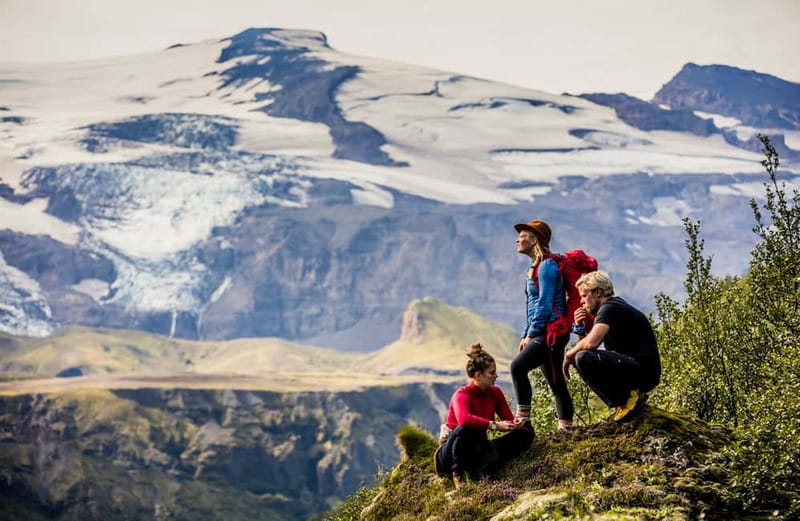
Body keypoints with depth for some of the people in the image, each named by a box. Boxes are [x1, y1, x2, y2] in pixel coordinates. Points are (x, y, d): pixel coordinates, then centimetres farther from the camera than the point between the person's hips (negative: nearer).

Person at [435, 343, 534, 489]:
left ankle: (484, 468, -15)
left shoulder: (495, 392, -1)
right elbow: (464, 419, -43)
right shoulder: (462, 395, -21)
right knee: (465, 429, -41)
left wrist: (516, 423, -27)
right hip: (452, 451, -7)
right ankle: (458, 474, -20)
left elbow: (509, 419, -3)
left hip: (479, 450, 7)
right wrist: (494, 425, -46)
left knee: (526, 433, -6)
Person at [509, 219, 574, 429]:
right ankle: (566, 426, 12)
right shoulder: (537, 266, 19)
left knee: (518, 366, -23)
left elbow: (545, 304, -18)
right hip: (544, 333, 11)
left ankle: (523, 418, -19)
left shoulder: (547, 266, -12)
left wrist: (531, 334, -15)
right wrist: (527, 335, 15)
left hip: (551, 332, -11)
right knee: (556, 382, 10)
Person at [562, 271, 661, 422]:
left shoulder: (610, 308, -10)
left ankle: (627, 398, -13)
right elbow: (588, 344, 26)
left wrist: (570, 354, -7)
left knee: (584, 358, -25)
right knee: (585, 356, 22)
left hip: (643, 372, -10)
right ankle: (625, 397, 10)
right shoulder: (615, 307, 21)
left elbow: (590, 343, -26)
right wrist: (579, 327, 7)